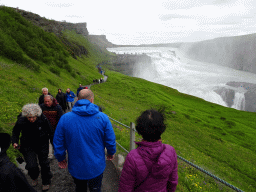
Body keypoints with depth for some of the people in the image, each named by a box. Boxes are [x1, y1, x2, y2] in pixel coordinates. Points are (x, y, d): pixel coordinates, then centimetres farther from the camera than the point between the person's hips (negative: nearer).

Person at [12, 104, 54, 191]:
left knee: (44, 164, 11)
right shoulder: (21, 121, -20)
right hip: (28, 145, 0)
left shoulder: (43, 119, -22)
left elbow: (50, 132, -7)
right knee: (31, 166, -6)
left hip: (42, 144, 0)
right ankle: (34, 178, 32)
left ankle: (46, 182, 37)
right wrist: (15, 142, -15)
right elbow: (15, 132, 2)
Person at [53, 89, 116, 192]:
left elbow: (58, 143, -4)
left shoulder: (65, 118, -13)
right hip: (96, 167, -1)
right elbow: (110, 140, -8)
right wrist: (111, 153, 13)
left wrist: (61, 158, 13)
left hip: (76, 167, 2)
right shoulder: (102, 118, -16)